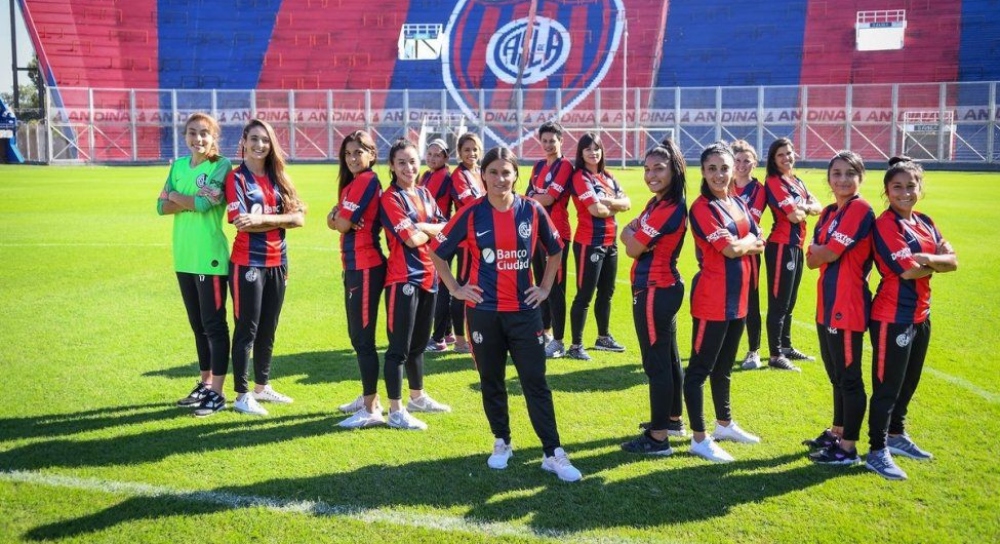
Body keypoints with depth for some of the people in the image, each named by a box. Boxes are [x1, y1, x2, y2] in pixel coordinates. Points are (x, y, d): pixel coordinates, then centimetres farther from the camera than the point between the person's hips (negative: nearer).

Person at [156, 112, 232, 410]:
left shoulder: (222, 165, -7)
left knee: (214, 324, -1)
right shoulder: (178, 165, 11)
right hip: (184, 257, 7)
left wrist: (175, 195, -2)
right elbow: (162, 206, 3)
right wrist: (193, 201, -13)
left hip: (210, 258, -7)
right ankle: (204, 383, 26)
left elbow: (204, 203, -19)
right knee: (197, 324, 14)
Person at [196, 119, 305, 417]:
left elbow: (299, 217, -3)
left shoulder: (278, 178, 9)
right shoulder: (237, 178, -5)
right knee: (247, 330, 0)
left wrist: (262, 219, -16)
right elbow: (241, 223, -16)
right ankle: (242, 395, 9)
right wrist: (280, 219, -13)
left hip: (277, 263, 5)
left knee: (268, 329, 14)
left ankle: (262, 387, 27)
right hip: (247, 264, -5)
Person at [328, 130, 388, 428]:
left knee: (363, 339, -6)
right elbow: (335, 221, 11)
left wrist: (338, 217, 5)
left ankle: (371, 410, 1)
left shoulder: (366, 181, -14)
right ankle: (369, 398, 29)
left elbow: (342, 224, -16)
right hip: (354, 267, 10)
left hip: (366, 268, -10)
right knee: (357, 336, 17)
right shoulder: (353, 182, 17)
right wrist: (338, 216, -10)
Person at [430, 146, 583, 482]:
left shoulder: (532, 211, -1)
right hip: (484, 311, 0)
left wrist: (545, 287, 8)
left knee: (535, 382, -1)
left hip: (524, 310, 0)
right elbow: (438, 252, 6)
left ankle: (553, 453, 3)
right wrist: (455, 289, 2)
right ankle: (501, 444, 27)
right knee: (491, 381, 11)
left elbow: (555, 251, 14)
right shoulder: (471, 214, -3)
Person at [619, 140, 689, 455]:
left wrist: (630, 231, 3)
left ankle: (658, 438, 3)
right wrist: (635, 232, -9)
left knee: (656, 363, -4)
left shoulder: (670, 208, -20)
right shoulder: (658, 202, 12)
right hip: (663, 288, 11)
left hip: (654, 292, -11)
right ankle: (673, 420, 34)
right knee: (668, 357, 20)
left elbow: (633, 248, -17)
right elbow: (635, 242, 13)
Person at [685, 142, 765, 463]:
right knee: (700, 368, 0)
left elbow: (759, 244, 10)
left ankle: (725, 424, 35)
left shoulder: (739, 204, 12)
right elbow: (731, 248, -20)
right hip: (711, 301, -8)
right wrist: (747, 241, -1)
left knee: (724, 367, 21)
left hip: (737, 298, 8)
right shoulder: (702, 208, -13)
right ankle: (699, 438, 7)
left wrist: (739, 244, -9)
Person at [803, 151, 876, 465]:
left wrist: (817, 249, 4)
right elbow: (812, 261, 8)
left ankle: (848, 448, 10)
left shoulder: (860, 209, -12)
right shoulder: (828, 212, 14)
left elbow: (829, 253, -16)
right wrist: (821, 252, -11)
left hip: (847, 306, -9)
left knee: (849, 377, 0)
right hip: (827, 305, 9)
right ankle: (836, 433, 34)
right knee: (836, 375, 20)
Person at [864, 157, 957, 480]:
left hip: (920, 315, 8)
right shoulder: (885, 224, -14)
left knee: (909, 382, 19)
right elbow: (907, 270, -22)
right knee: (887, 386, -2)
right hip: (892, 317, -8)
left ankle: (896, 436, 36)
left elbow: (953, 261, 1)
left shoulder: (925, 222, 10)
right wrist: (938, 262, -5)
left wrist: (927, 258, -19)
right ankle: (877, 452, 7)